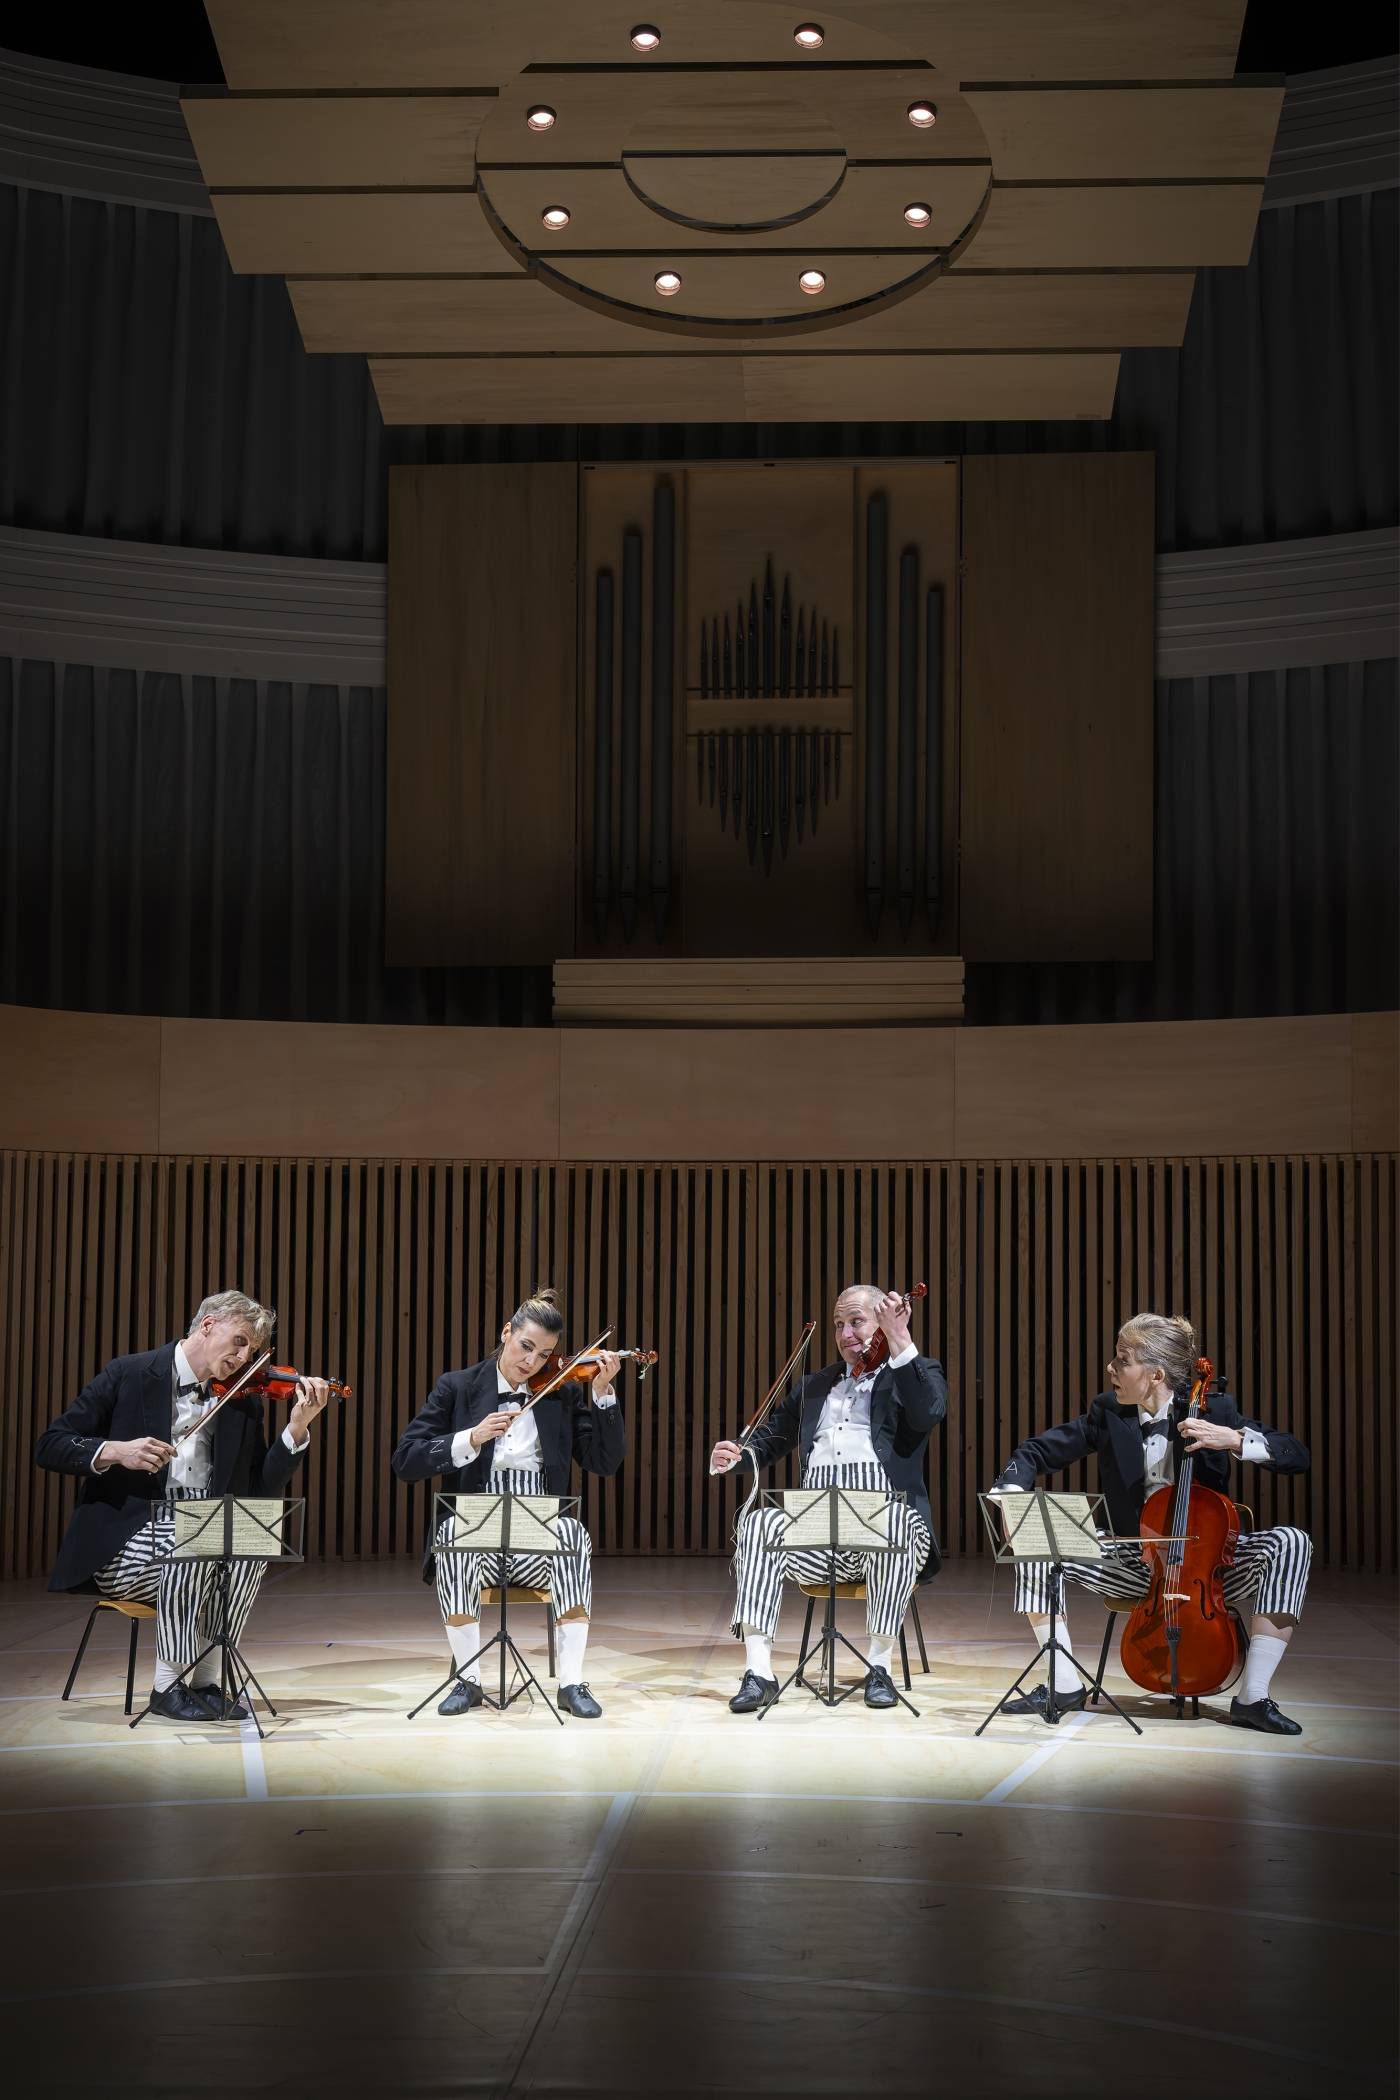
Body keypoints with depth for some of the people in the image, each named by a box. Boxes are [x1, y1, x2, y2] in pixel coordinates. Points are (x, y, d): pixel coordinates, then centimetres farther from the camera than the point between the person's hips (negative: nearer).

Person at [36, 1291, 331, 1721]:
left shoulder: (245, 1401, 11)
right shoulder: (129, 1375, 0)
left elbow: (262, 1487, 3)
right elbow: (48, 1447, -4)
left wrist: (298, 1426, -11)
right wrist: (113, 1451, -22)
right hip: (123, 1543, -4)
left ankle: (207, 1681, -17)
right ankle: (168, 1684, -19)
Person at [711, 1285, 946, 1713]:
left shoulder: (916, 1373, 15)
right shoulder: (815, 1387, 29)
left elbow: (928, 1413, -8)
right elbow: (770, 1441, 28)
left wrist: (900, 1341, -14)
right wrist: (734, 1458, 6)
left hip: (887, 1514, -3)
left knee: (892, 1524, -38)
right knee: (759, 1522, -27)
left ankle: (880, 1665, -23)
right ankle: (758, 1673, -29)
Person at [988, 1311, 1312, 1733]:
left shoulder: (1213, 1411, -8)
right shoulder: (1108, 1413, -1)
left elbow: (1297, 1456, -12)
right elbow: (1036, 1452, 1)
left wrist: (1233, 1439, -28)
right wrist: (1010, 1494, -21)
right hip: (1135, 1560, 2)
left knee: (1290, 1542, -29)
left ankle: (1252, 1698, -23)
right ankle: (1065, 1685, -7)